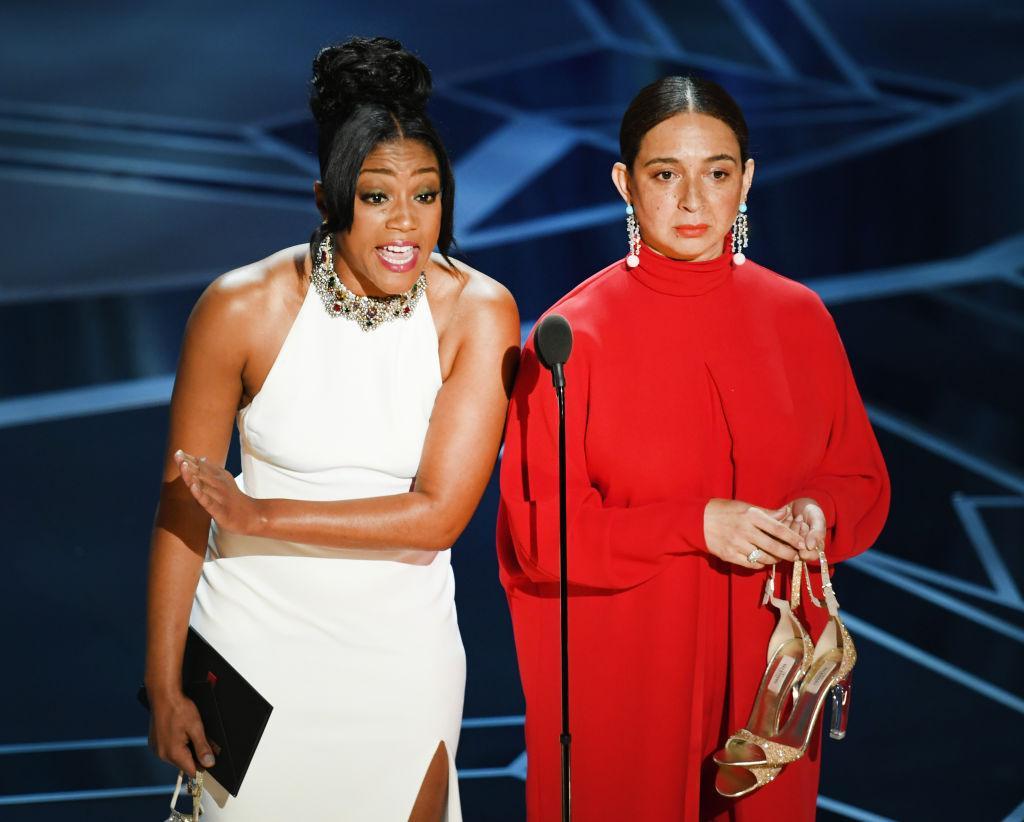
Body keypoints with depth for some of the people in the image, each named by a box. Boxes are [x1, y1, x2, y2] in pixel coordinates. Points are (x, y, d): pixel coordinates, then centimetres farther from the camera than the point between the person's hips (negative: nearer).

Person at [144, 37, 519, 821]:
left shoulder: (478, 312, -12)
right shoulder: (243, 307, -14)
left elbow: (440, 514, -16)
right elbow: (182, 501, -6)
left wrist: (263, 516, -20)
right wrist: (165, 683, -4)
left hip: (402, 655, 1)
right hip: (255, 646, -1)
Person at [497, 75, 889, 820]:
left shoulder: (799, 318, -1)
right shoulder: (577, 331, -10)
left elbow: (861, 478, 8)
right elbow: (539, 525, -10)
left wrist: (818, 514, -14)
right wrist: (694, 524, -20)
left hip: (764, 660, 3)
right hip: (619, 670, -3)